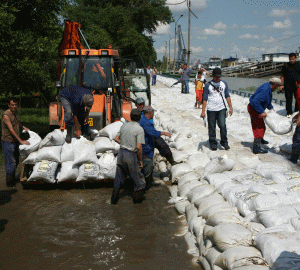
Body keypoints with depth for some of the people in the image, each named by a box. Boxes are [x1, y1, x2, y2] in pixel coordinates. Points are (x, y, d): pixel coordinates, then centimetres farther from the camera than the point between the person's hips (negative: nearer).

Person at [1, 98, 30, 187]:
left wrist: (25, 128, 17)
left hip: (15, 141, 8)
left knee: (16, 161, 16)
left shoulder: (15, 112, 8)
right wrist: (21, 141, -26)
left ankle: (13, 179, 30)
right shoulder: (6, 115, -19)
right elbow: (11, 130, -24)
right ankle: (9, 182, 7)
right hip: (8, 142, -8)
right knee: (11, 162, -4)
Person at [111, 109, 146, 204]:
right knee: (137, 177, 14)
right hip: (131, 155, -6)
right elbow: (139, 147, -19)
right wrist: (140, 160, -9)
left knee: (119, 177, 16)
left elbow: (116, 139, 13)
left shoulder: (124, 126, 5)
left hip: (121, 153, 6)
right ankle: (137, 198, 24)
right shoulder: (139, 129, -14)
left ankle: (114, 199, 22)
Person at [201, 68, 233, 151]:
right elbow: (205, 99, 1)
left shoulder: (224, 83, 10)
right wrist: (203, 111, -5)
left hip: (221, 109, 1)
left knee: (222, 126, -10)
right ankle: (213, 144, 16)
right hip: (211, 110, -1)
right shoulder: (208, 85, 1)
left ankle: (224, 143, 5)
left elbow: (227, 96, 15)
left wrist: (230, 107, 8)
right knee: (212, 127, 3)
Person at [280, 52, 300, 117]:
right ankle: (289, 112, 11)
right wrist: (281, 85, -2)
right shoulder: (285, 66, 4)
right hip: (288, 85, -1)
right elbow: (282, 76, 5)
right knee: (288, 99, 1)